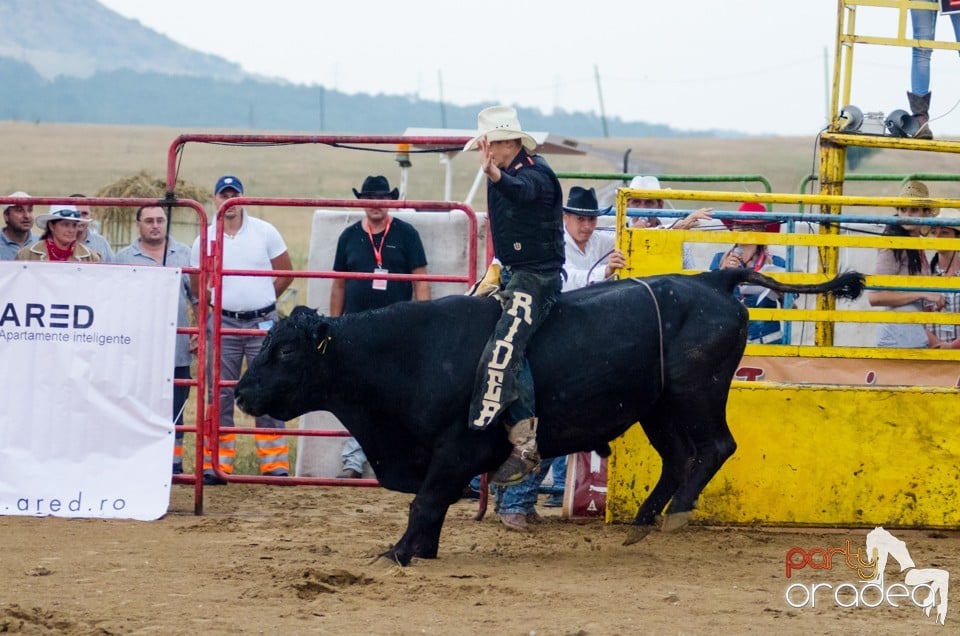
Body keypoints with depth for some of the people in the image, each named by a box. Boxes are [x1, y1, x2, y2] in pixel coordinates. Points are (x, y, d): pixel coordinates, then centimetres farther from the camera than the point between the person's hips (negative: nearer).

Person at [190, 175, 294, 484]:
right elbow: (197, 287, 11)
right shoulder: (205, 240, 3)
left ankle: (275, 465, 3)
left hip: (263, 322, -1)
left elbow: (286, 274, 7)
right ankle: (217, 466, 5)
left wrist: (260, 300, 5)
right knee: (220, 396, 2)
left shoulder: (264, 232, 1)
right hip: (223, 324, 1)